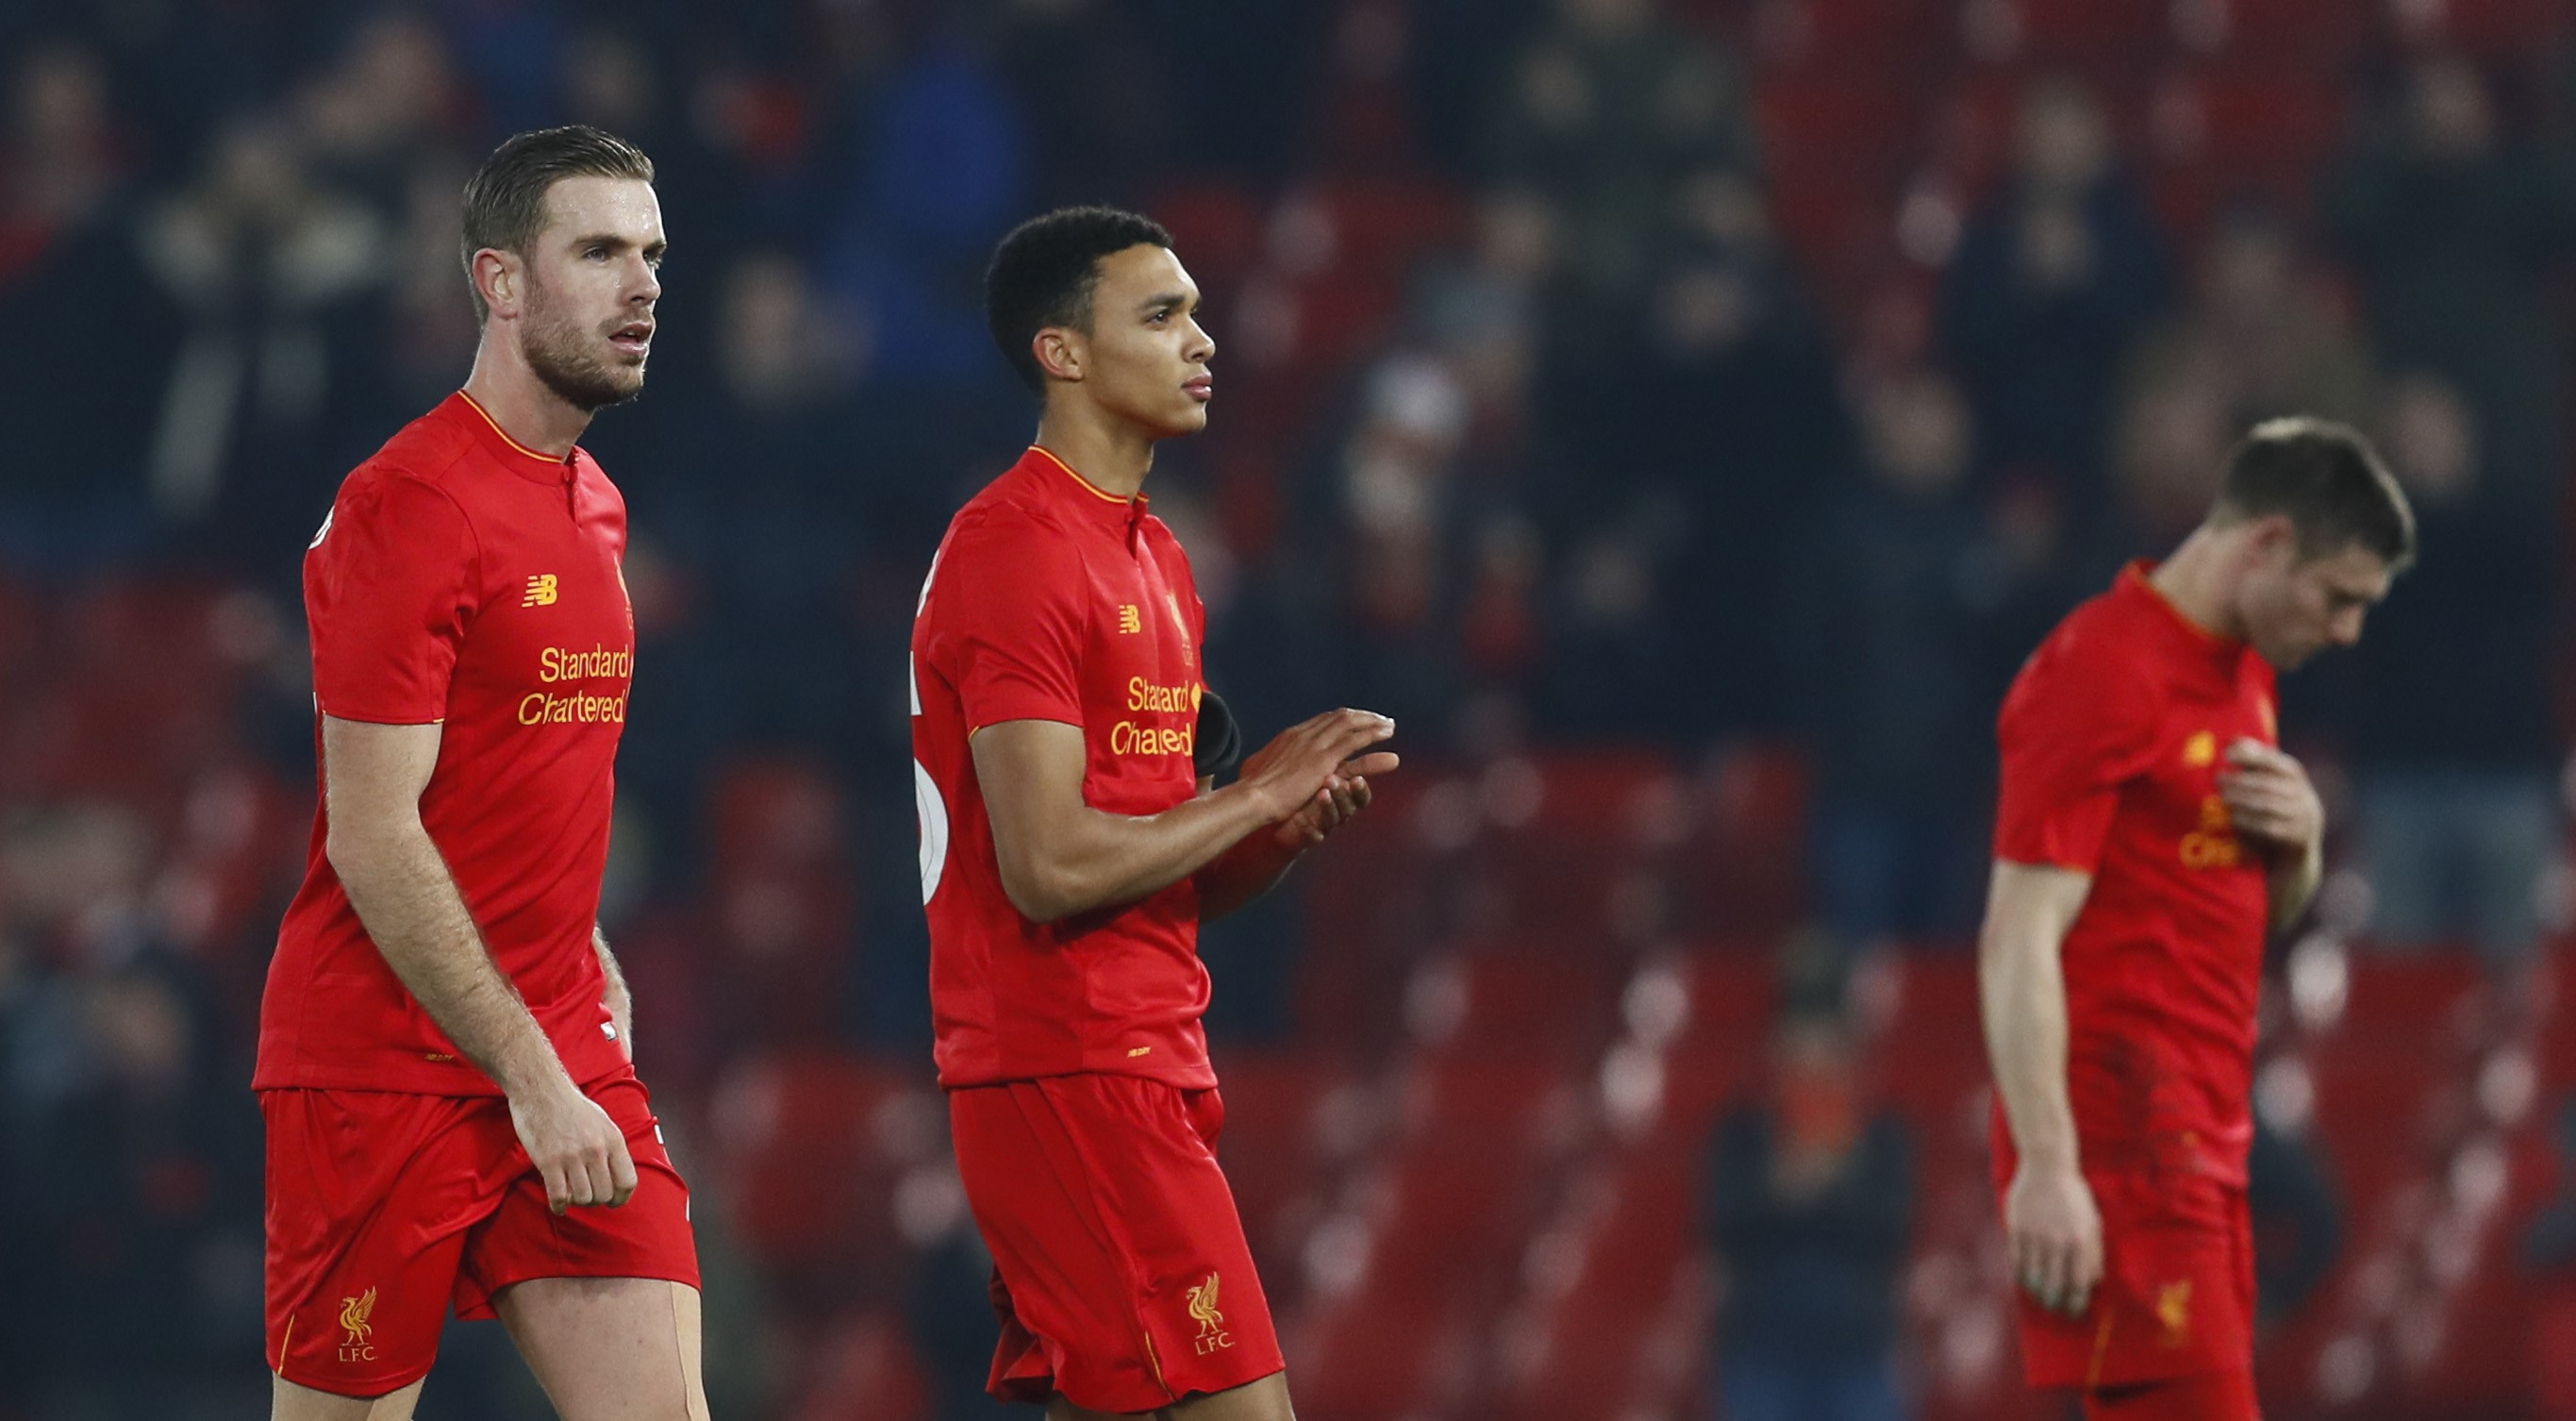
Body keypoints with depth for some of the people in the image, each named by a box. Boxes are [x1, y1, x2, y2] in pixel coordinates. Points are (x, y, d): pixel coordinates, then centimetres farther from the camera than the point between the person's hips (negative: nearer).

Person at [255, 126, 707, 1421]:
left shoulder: (593, 506, 14)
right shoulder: (405, 505, -13)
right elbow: (372, 838, -17)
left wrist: (590, 964, 10)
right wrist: (530, 1075, -18)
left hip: (562, 1055, 7)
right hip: (386, 1061, -7)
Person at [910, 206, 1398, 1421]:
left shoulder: (1154, 560, 19)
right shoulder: (1014, 554, -12)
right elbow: (1052, 867, -20)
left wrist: (1285, 827, 2)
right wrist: (1259, 792, -11)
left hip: (1146, 1062, 10)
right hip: (1066, 1074, -10)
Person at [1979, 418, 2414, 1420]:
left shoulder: (2242, 676, 18)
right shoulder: (2099, 676, -12)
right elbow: (2020, 940, -18)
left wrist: (2300, 841, 4)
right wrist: (2047, 1166, -24)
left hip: (2204, 1139, 9)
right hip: (2117, 1138, -9)